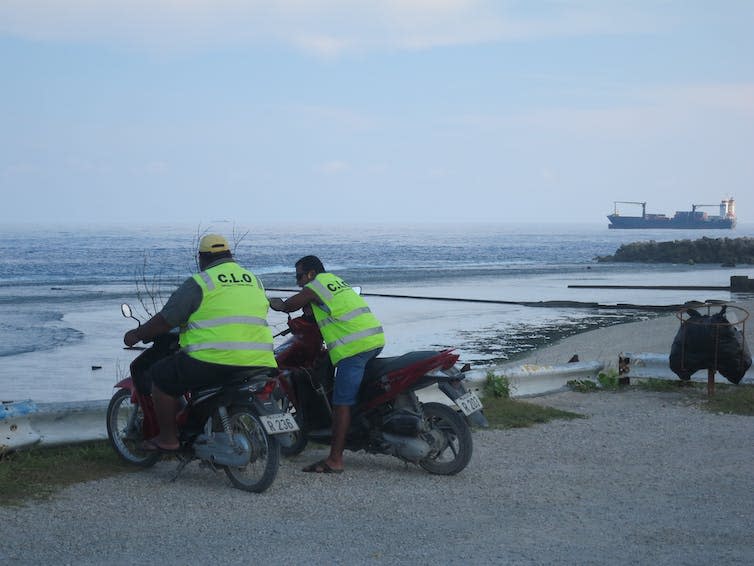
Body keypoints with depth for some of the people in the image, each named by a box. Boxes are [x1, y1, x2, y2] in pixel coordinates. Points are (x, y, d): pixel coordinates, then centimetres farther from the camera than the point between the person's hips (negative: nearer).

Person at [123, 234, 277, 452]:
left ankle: (168, 438, 12)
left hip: (213, 360, -6)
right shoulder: (255, 281, 19)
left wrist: (137, 334, 15)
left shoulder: (198, 283, 0)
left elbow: (166, 320, 0)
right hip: (258, 361, 6)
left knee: (161, 376, 11)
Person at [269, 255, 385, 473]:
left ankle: (335, 460, -10)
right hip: (375, 339, 9)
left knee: (342, 404, -9)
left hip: (354, 347, -9)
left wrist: (272, 302, 27)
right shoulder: (336, 280, 24)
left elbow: (288, 306, 6)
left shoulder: (314, 287, -1)